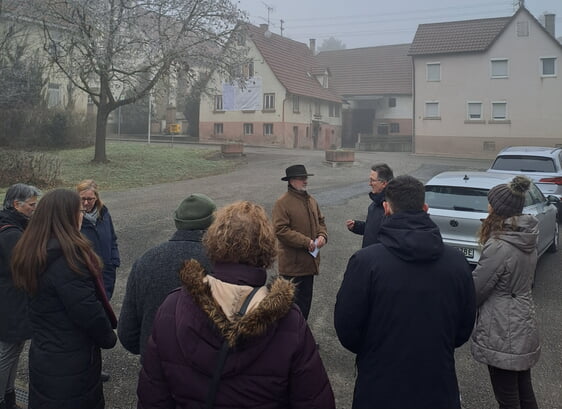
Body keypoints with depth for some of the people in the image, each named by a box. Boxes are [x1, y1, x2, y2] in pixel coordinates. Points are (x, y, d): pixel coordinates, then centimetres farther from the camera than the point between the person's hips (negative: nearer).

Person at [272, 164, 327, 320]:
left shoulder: (311, 200, 11)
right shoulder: (282, 203, -14)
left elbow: (320, 221, 20)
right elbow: (280, 230, -20)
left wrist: (322, 235, -2)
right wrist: (306, 242, -19)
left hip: (309, 262, 8)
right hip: (292, 264, -8)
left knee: (306, 299, 18)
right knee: (294, 301, -2)